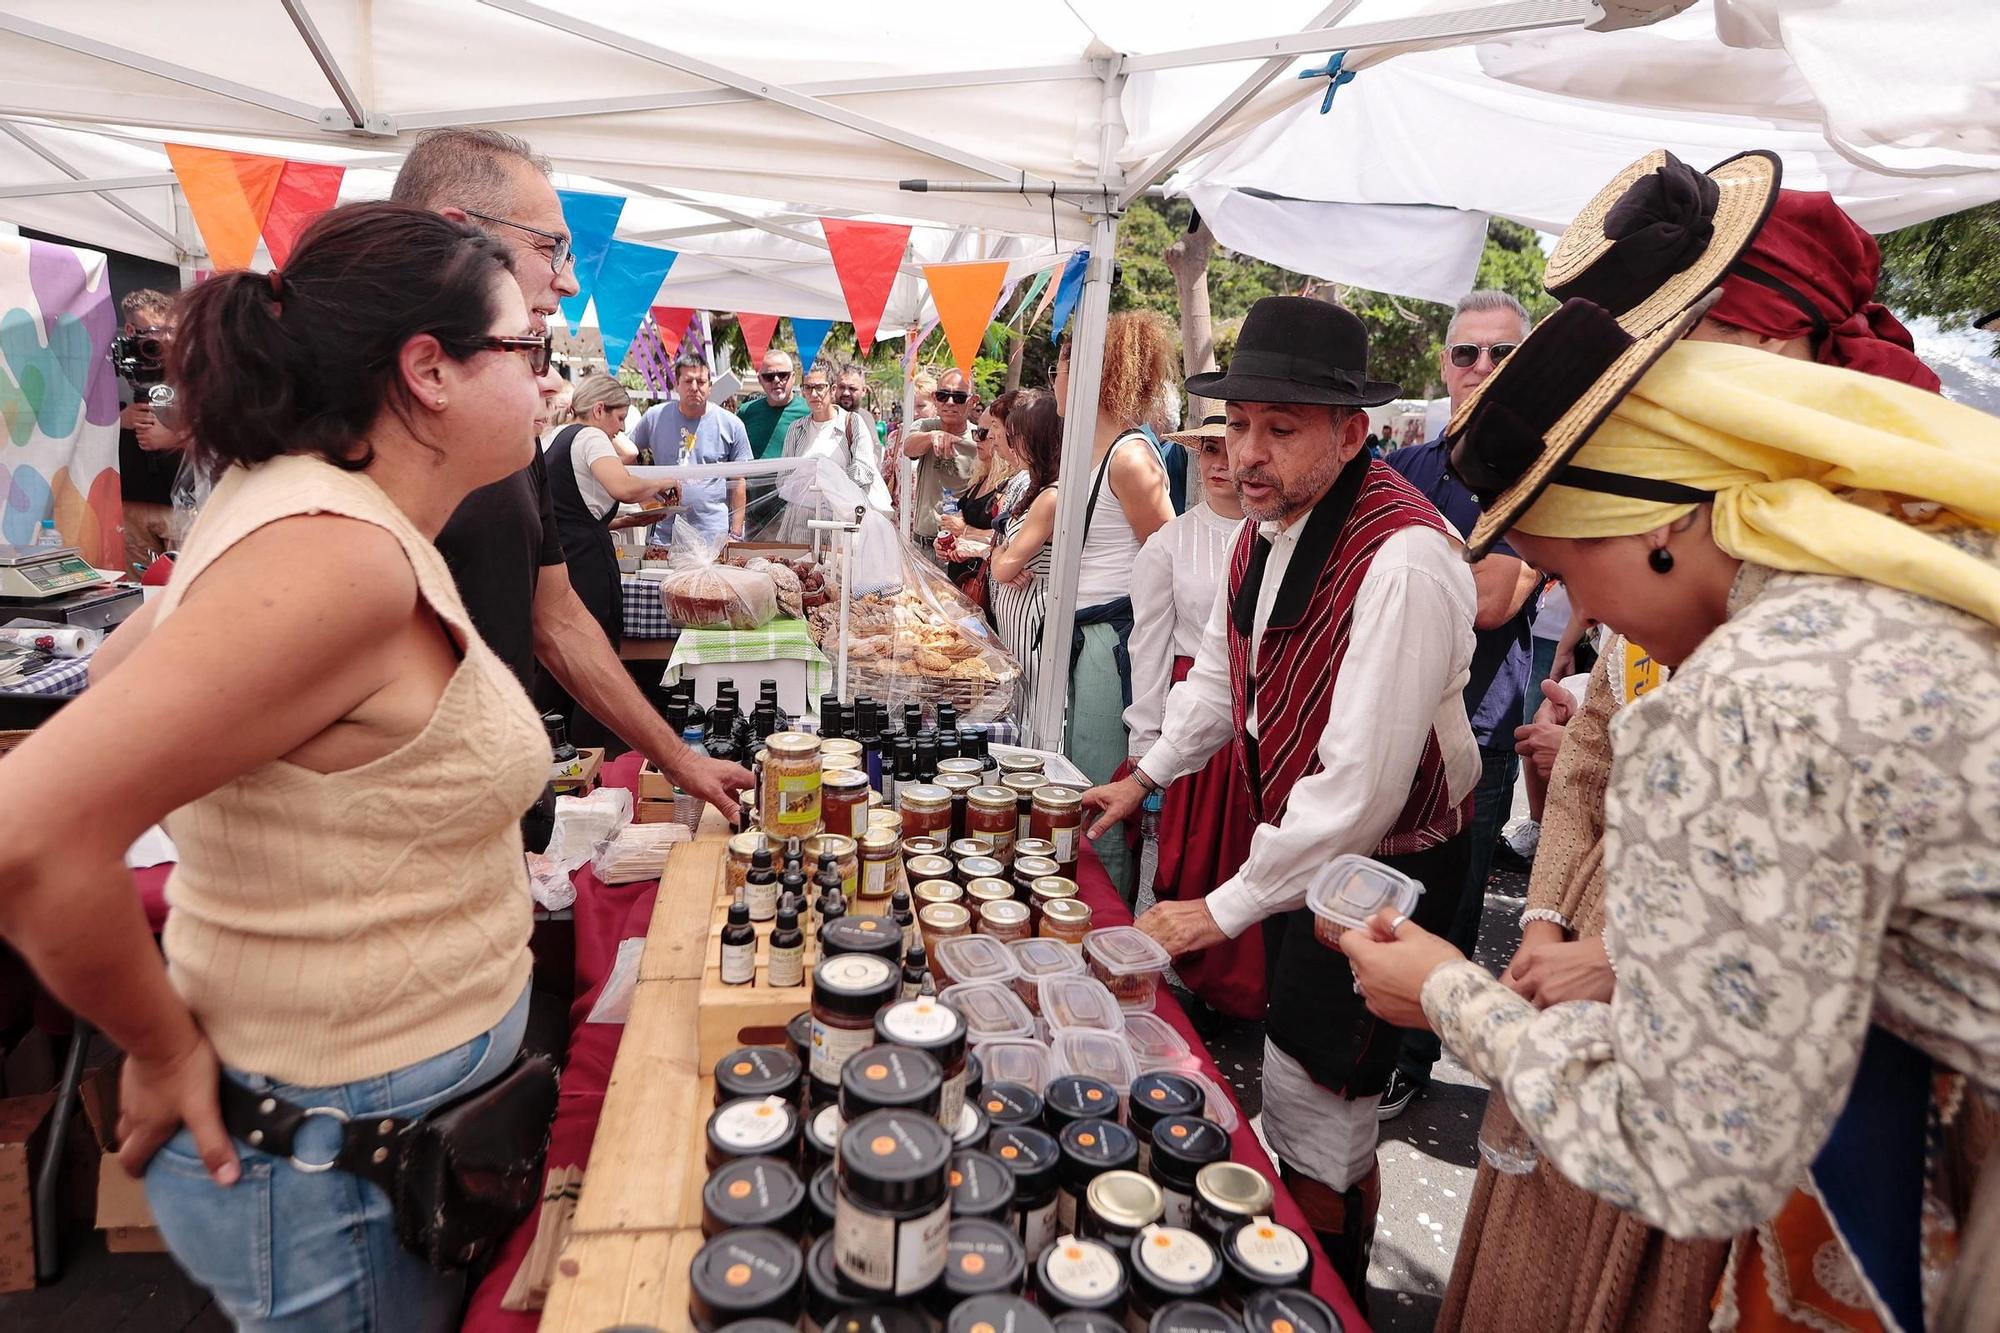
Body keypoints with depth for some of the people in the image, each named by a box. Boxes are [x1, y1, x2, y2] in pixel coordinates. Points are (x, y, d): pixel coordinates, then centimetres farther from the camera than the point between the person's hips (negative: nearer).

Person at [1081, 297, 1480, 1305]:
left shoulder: (1402, 560, -29)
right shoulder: (1266, 523, 0)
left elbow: (1361, 786, -30)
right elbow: (1221, 673, 16)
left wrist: (1225, 910, -22)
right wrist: (1144, 777, 17)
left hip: (1384, 860, -8)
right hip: (1295, 834, 8)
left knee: (1314, 1097, 1)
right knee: (1295, 1075, 21)